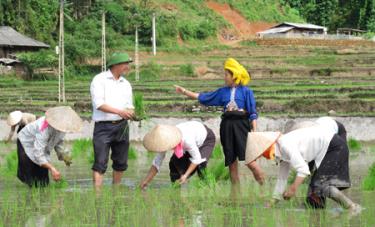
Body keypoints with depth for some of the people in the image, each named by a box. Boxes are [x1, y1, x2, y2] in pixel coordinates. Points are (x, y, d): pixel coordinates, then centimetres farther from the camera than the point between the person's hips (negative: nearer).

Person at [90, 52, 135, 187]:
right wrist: (119, 111, -25)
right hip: (103, 126, -6)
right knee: (100, 162, -12)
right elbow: (98, 104, -15)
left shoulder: (126, 84, 15)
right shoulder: (99, 80, -5)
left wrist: (130, 113, -7)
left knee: (121, 162, 10)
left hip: (122, 126, 6)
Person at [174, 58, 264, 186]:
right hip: (227, 126, 5)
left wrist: (254, 131, -9)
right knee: (231, 161, 4)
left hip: (241, 124, -5)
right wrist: (184, 91, 20)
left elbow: (253, 113, 0)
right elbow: (202, 97, 20)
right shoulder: (223, 92, 15)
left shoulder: (246, 91, 2)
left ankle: (264, 186, -6)